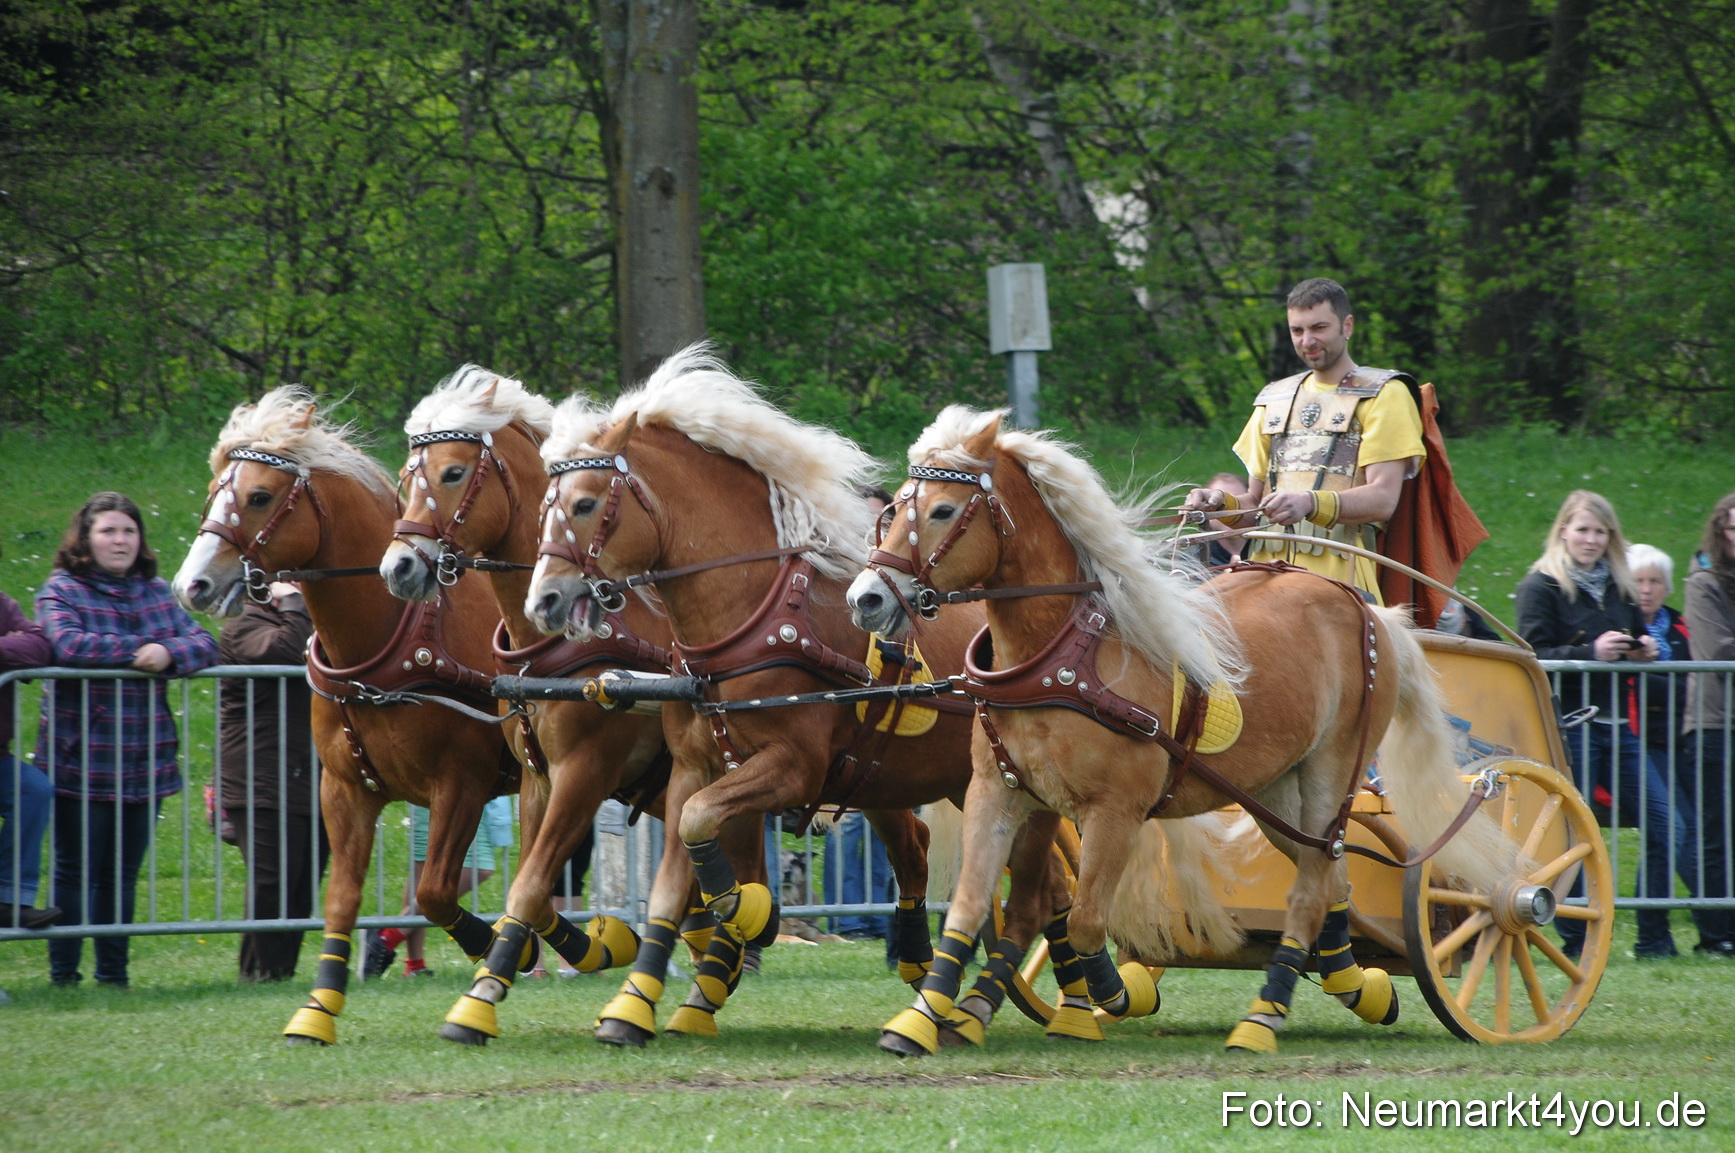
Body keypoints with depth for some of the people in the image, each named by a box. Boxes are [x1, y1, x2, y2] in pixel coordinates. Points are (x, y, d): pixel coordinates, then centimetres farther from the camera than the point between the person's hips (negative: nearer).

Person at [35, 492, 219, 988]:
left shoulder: (156, 591, 13)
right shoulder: (61, 590, -3)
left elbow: (204, 644, 5)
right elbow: (66, 644, -22)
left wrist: (169, 654, -16)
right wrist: (139, 650, -19)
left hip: (146, 760, 5)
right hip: (81, 760, -5)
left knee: (124, 872, 10)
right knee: (76, 870, -1)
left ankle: (113, 974, 17)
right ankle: (63, 974, 5)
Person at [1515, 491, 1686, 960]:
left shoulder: (1619, 588, 17)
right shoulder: (1541, 586, -2)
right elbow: (1535, 656, -11)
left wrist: (1643, 653, 4)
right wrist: (1591, 652, -23)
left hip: (1616, 724, 6)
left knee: (1664, 825, -1)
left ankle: (1654, 938, 6)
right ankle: (1577, 942, 4)